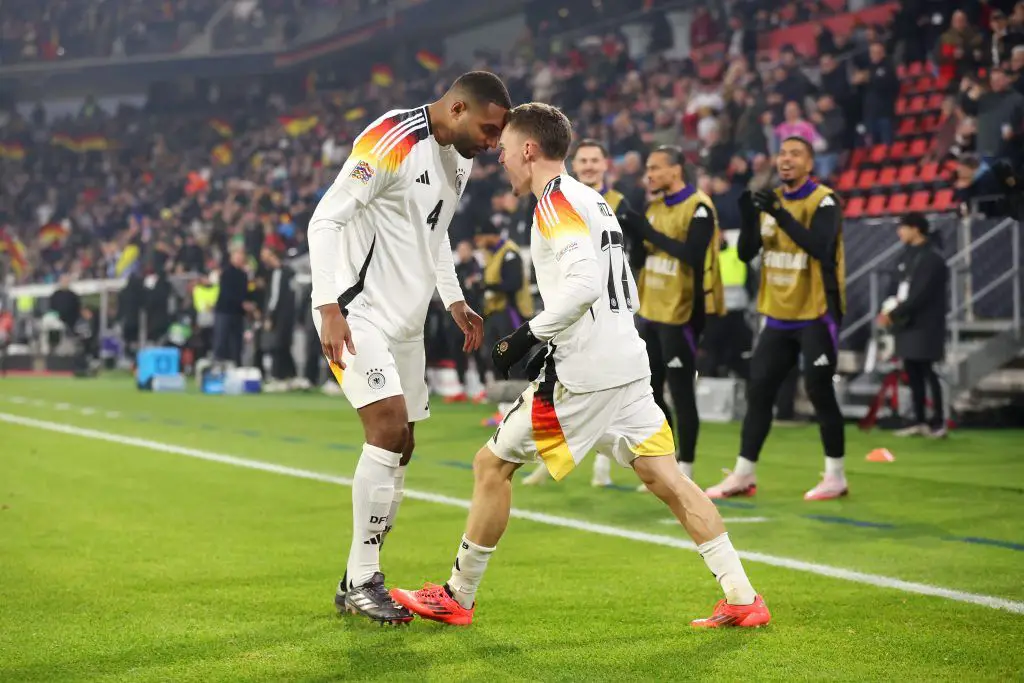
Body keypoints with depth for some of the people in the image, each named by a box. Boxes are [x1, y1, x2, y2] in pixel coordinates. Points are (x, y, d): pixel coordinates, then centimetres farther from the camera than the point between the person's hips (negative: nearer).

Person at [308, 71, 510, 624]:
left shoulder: (460, 159, 10)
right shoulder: (392, 142, -18)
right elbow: (325, 220, -20)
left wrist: (453, 300, 15)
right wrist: (329, 308, -26)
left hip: (405, 319, 9)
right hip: (357, 312, -9)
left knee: (399, 448, 8)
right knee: (389, 428, -19)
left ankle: (358, 581, 18)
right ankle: (363, 582, -10)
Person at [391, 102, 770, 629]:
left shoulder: (555, 202, -9)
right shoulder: (594, 200, 20)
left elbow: (584, 284, -23)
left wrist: (530, 336, -15)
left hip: (583, 372, -9)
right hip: (629, 362, 9)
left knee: (492, 465, 3)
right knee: (665, 478, 7)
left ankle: (458, 597, 11)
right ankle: (742, 598, 2)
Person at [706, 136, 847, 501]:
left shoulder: (823, 201, -11)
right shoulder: (770, 200, 8)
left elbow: (821, 248, -27)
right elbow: (746, 253, 4)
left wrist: (780, 214, -32)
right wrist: (749, 217, -13)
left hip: (816, 315, -6)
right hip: (778, 316, 6)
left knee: (819, 392, -4)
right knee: (758, 391, 6)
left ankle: (835, 476, 8)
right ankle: (743, 475, 13)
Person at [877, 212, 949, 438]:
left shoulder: (931, 258, -14)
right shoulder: (908, 255, 14)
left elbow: (921, 295, -20)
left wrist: (893, 315, -17)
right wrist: (892, 311, 1)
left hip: (924, 325, -9)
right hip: (907, 324, 9)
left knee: (927, 372, -6)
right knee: (912, 372, 10)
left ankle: (938, 423, 1)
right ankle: (920, 421, 17)